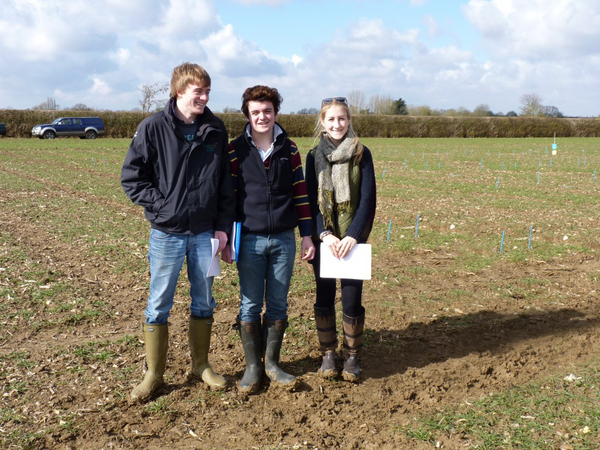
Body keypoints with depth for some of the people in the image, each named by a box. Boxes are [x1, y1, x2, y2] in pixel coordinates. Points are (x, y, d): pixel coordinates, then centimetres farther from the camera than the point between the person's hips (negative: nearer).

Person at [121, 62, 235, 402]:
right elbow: (131, 177, -3)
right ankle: (154, 374, 21)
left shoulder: (216, 129, 2)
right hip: (167, 233, -3)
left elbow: (226, 182, 6)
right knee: (159, 305, 5)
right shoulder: (154, 127, -7)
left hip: (205, 233, 3)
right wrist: (161, 206, -10)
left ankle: (202, 365, 30)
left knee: (204, 303, 13)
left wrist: (224, 226, 2)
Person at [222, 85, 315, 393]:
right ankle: (252, 366, 18)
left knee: (278, 305, 9)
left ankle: (272, 363, 23)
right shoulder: (236, 150, -1)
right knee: (250, 305, 4)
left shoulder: (289, 149, 5)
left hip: (284, 240, 2)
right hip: (250, 240, -2)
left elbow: (300, 193, 7)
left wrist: (306, 235, 4)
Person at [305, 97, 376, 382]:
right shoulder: (314, 156, 5)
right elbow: (310, 200, 1)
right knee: (324, 297, 7)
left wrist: (353, 236, -14)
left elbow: (368, 199, -4)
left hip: (353, 239, -1)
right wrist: (324, 235, -12)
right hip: (323, 238, 2)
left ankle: (352, 357, 15)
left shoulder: (361, 154, 0)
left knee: (352, 299, -1)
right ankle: (328, 354, 22)